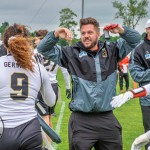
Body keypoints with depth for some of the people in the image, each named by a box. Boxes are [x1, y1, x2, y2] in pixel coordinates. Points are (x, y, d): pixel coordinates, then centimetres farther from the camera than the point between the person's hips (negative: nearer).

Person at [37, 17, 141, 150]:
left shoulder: (111, 50, 9)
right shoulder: (72, 53, 3)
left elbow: (135, 40, 11)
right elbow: (43, 49, 2)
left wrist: (121, 30, -8)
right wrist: (55, 35, -16)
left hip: (108, 118, 3)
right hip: (81, 120, -2)